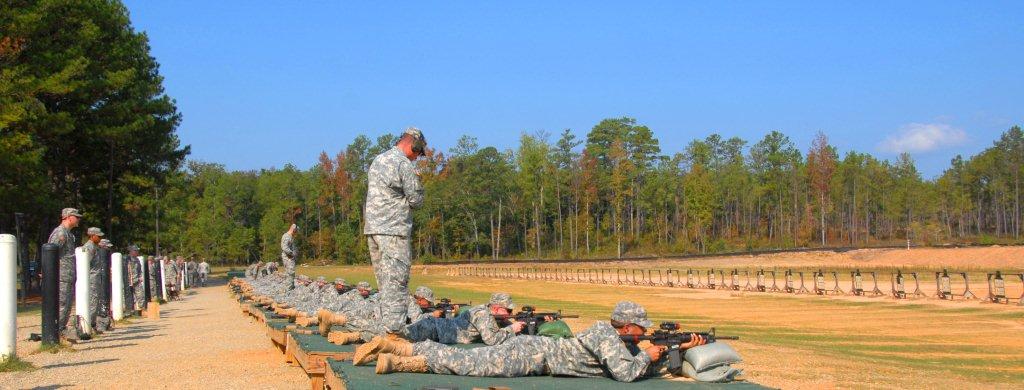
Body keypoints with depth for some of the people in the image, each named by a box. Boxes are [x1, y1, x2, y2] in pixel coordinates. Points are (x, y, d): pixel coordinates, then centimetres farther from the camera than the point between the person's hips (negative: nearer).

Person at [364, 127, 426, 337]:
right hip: (393, 229, -8)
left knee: (384, 280, 12)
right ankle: (394, 330, -9)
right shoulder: (404, 164, -10)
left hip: (372, 227, 8)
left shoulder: (377, 160, 16)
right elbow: (416, 200, -9)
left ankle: (385, 325, 14)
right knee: (397, 281, -7)